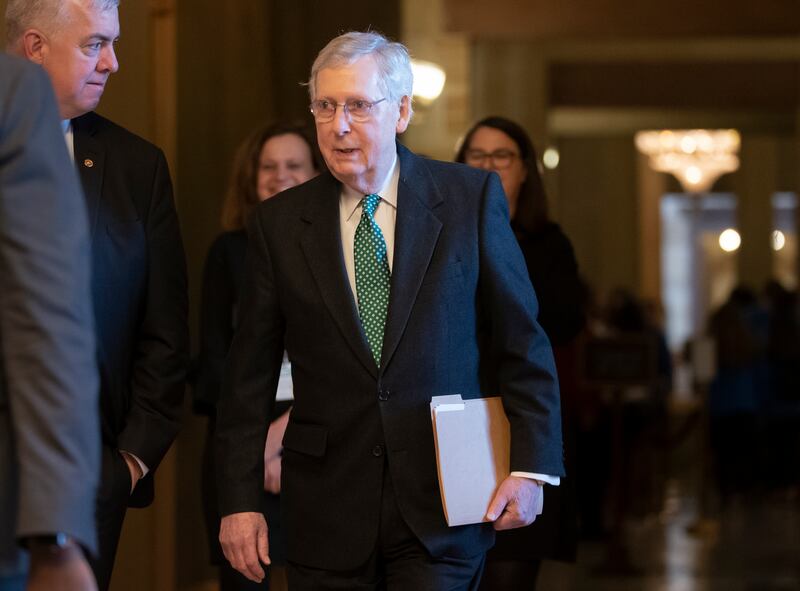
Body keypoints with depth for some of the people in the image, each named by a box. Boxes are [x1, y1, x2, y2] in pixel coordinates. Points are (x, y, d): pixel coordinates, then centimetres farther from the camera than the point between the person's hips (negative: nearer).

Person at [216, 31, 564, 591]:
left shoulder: (471, 197, 1)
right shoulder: (280, 222, 4)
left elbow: (522, 341, 2)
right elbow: (250, 374, 6)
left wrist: (531, 467, -5)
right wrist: (240, 499, 2)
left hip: (442, 508, -1)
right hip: (327, 516, 2)